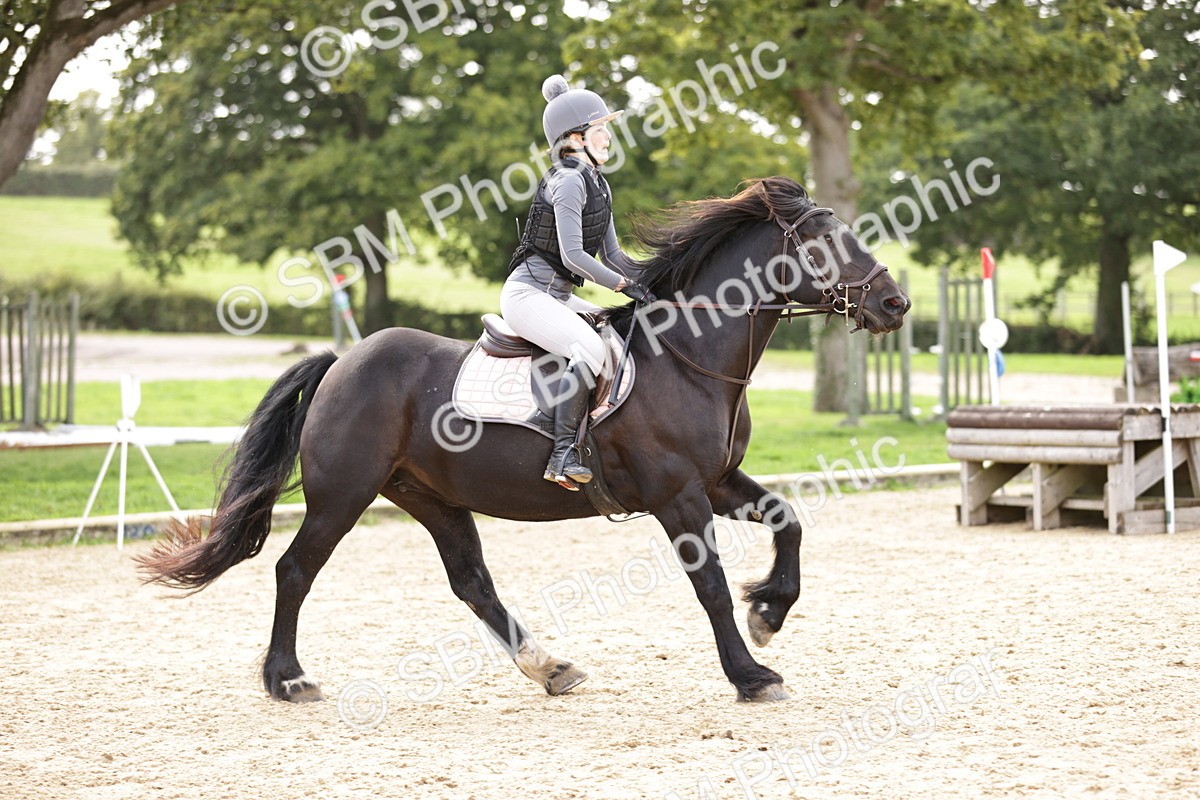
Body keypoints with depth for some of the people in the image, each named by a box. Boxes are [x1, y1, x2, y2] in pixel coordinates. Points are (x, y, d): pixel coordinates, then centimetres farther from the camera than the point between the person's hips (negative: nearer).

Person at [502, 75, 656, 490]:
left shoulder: (598, 185, 14)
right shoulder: (569, 182, -15)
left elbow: (611, 255, 17)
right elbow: (573, 254, -23)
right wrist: (625, 285, -18)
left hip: (559, 298, 10)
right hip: (528, 294, -10)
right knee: (590, 348, -31)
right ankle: (563, 454, -31)